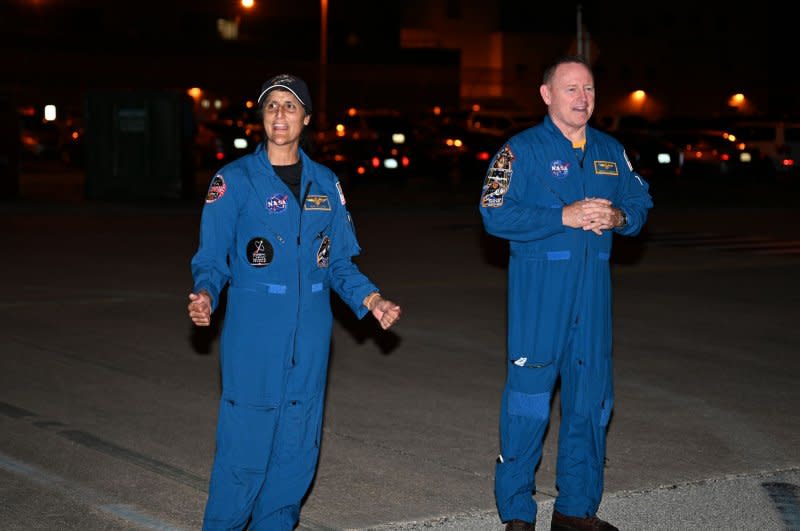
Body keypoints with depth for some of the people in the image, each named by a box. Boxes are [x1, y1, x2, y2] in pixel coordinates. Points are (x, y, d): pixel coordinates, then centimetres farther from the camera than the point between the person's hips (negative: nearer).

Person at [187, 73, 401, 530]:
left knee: (299, 445, 8)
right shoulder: (236, 180, -1)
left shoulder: (325, 184, 11)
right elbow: (212, 258, -3)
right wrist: (206, 296, -22)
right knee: (246, 443, -6)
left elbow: (339, 262, 14)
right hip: (253, 333, -4)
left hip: (310, 333, 4)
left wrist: (369, 299, -1)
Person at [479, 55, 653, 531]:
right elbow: (495, 215, -13)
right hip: (539, 291, -5)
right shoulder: (523, 149, -4)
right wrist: (565, 217, -19)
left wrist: (618, 217, -8)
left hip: (594, 289, 5)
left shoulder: (611, 151, 12)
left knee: (592, 399, 10)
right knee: (528, 399, -4)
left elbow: (640, 202, 15)